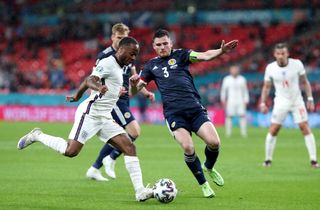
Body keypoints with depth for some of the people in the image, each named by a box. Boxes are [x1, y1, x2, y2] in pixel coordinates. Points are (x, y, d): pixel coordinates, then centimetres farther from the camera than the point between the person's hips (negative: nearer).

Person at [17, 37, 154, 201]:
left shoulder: (118, 67, 18)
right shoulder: (107, 63, -10)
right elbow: (90, 80, -27)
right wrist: (99, 87, -47)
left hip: (105, 118, 9)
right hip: (90, 113, -9)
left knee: (129, 147, -6)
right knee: (71, 151, -17)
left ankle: (140, 191, -11)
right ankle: (37, 136, 7)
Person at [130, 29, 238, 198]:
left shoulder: (180, 55, 10)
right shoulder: (151, 65, 16)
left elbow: (204, 56, -6)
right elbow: (136, 88, 15)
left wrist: (221, 51, -26)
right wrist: (134, 84, -10)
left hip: (195, 108, 0)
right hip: (174, 113, 0)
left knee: (214, 142, -16)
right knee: (188, 148, -22)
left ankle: (209, 167, 20)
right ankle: (203, 184, 0)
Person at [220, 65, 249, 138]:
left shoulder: (242, 79, 9)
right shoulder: (226, 79, 5)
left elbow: (245, 91, 12)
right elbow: (223, 90, 11)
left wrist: (246, 101, 7)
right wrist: (223, 100, 8)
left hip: (240, 101, 1)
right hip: (230, 101, -1)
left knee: (242, 115, -8)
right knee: (229, 116, -5)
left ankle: (243, 132, -4)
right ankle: (228, 133, 2)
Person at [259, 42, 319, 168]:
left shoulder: (297, 64, -10)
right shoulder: (270, 68, -8)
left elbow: (305, 82, 1)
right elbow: (266, 87, 5)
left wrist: (310, 99, -3)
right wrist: (263, 103, -3)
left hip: (297, 101, -1)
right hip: (281, 102, 1)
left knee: (305, 128, -7)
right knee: (273, 130, -3)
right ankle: (268, 160, 11)